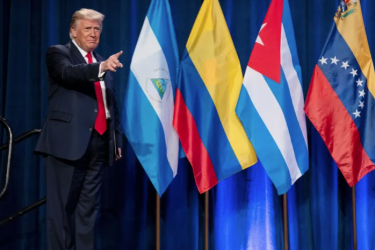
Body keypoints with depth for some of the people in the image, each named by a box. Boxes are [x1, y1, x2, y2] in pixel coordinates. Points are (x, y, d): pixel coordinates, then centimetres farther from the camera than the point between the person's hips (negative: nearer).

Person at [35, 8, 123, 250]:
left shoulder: (103, 63, 20)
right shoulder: (58, 53, 1)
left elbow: (112, 105, 21)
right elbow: (69, 73, -21)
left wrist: (117, 139, 14)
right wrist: (101, 67, -36)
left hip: (98, 142, 6)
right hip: (69, 141, -6)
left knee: (89, 206, 7)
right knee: (62, 206, -2)